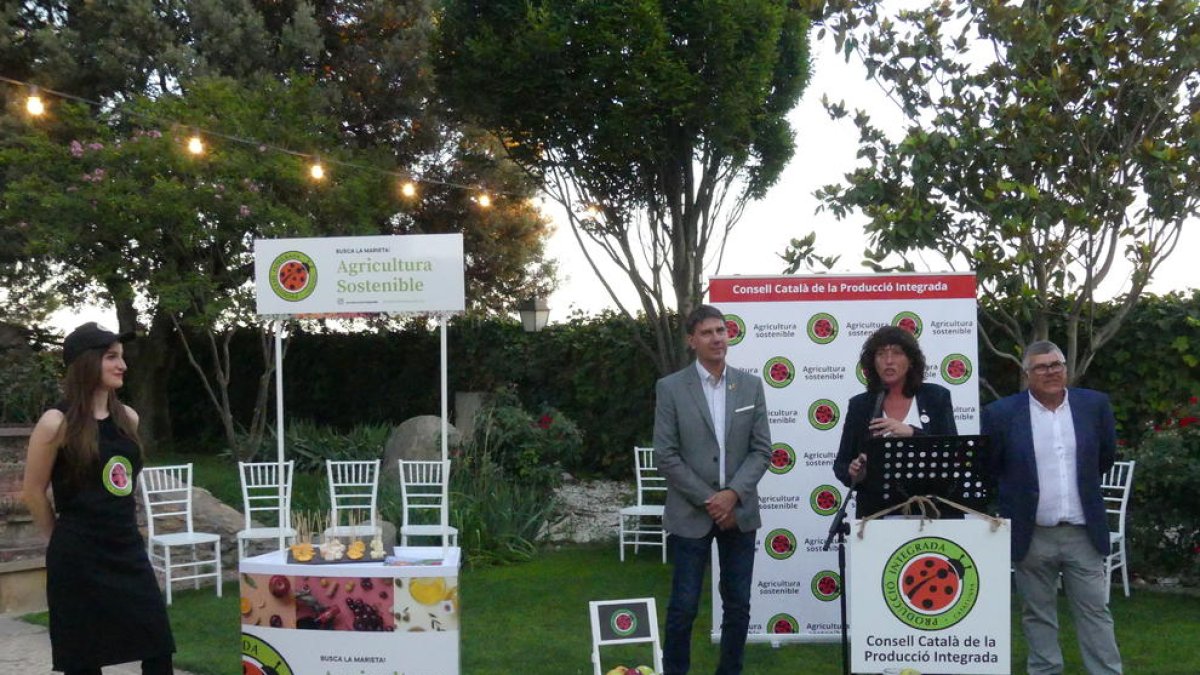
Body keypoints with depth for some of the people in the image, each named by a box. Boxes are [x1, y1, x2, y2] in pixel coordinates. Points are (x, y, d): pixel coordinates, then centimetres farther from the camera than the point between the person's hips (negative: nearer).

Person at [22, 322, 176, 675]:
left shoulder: (128, 418, 6)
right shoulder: (56, 423, -11)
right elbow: (33, 492, -3)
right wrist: (66, 538, 7)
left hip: (128, 551, 6)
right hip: (79, 559, -5)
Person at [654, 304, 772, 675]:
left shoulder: (750, 385, 4)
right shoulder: (670, 388, -5)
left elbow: (762, 450, 2)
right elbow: (666, 456, -7)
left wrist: (732, 494, -11)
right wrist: (707, 500, -11)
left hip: (739, 511, 3)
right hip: (690, 513, -3)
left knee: (738, 604, 9)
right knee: (684, 605, 2)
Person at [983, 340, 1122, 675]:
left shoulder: (1095, 404, 0)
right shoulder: (1001, 413, -7)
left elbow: (1106, 457, 15)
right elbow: (988, 467, 5)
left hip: (1084, 533, 1)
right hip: (1031, 535, -1)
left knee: (1095, 612, 8)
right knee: (1038, 615, 9)